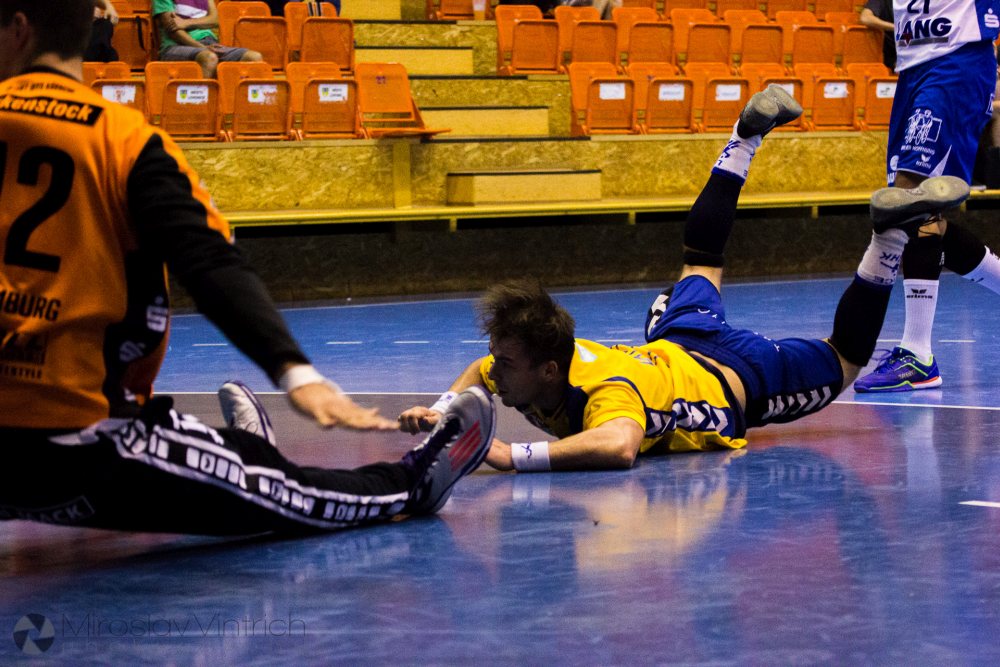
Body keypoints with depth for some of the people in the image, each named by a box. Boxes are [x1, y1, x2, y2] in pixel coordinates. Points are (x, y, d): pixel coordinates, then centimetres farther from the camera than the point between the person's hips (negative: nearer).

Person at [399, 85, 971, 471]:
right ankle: (749, 135, 45)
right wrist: (442, 410, -21)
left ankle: (892, 232, 14)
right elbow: (474, 375, -1)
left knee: (840, 363, 19)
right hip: (674, 347, 7)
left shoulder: (606, 390, -47)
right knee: (700, 267, 37)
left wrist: (514, 456, -70)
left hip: (739, 382, -7)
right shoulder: (520, 366, -26)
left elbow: (618, 446, -70)